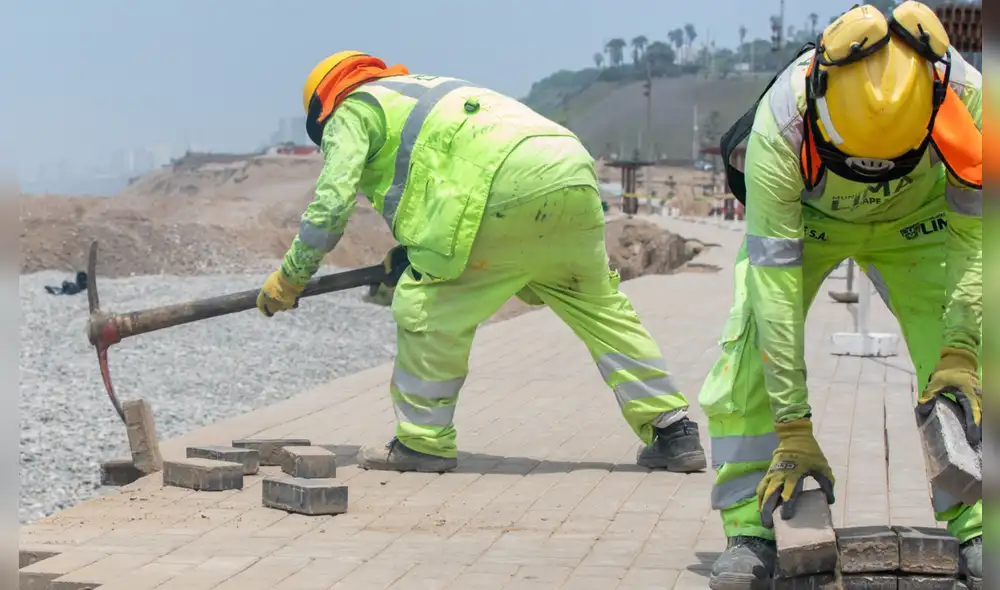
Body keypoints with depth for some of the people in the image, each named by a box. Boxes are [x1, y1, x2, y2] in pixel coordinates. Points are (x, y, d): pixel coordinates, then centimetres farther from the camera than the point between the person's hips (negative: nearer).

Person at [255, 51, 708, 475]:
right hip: (575, 168, 8)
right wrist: (414, 250, 38)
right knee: (600, 305, 19)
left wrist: (290, 276, 15)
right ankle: (673, 431, 20)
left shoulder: (352, 112, 16)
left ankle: (424, 441, 10)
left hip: (510, 184, -8)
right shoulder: (424, 87, 40)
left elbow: (330, 204, 5)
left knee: (425, 307, 4)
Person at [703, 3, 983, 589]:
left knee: (964, 372, -13)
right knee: (750, 353, -19)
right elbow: (775, 282, -38)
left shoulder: (967, 97, -37)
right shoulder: (779, 127, -42)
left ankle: (976, 530, 0)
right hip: (804, 213, -1)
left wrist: (961, 353, -32)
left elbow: (974, 234, -22)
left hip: (912, 215, 1)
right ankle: (749, 534, -9)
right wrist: (793, 430, -36)